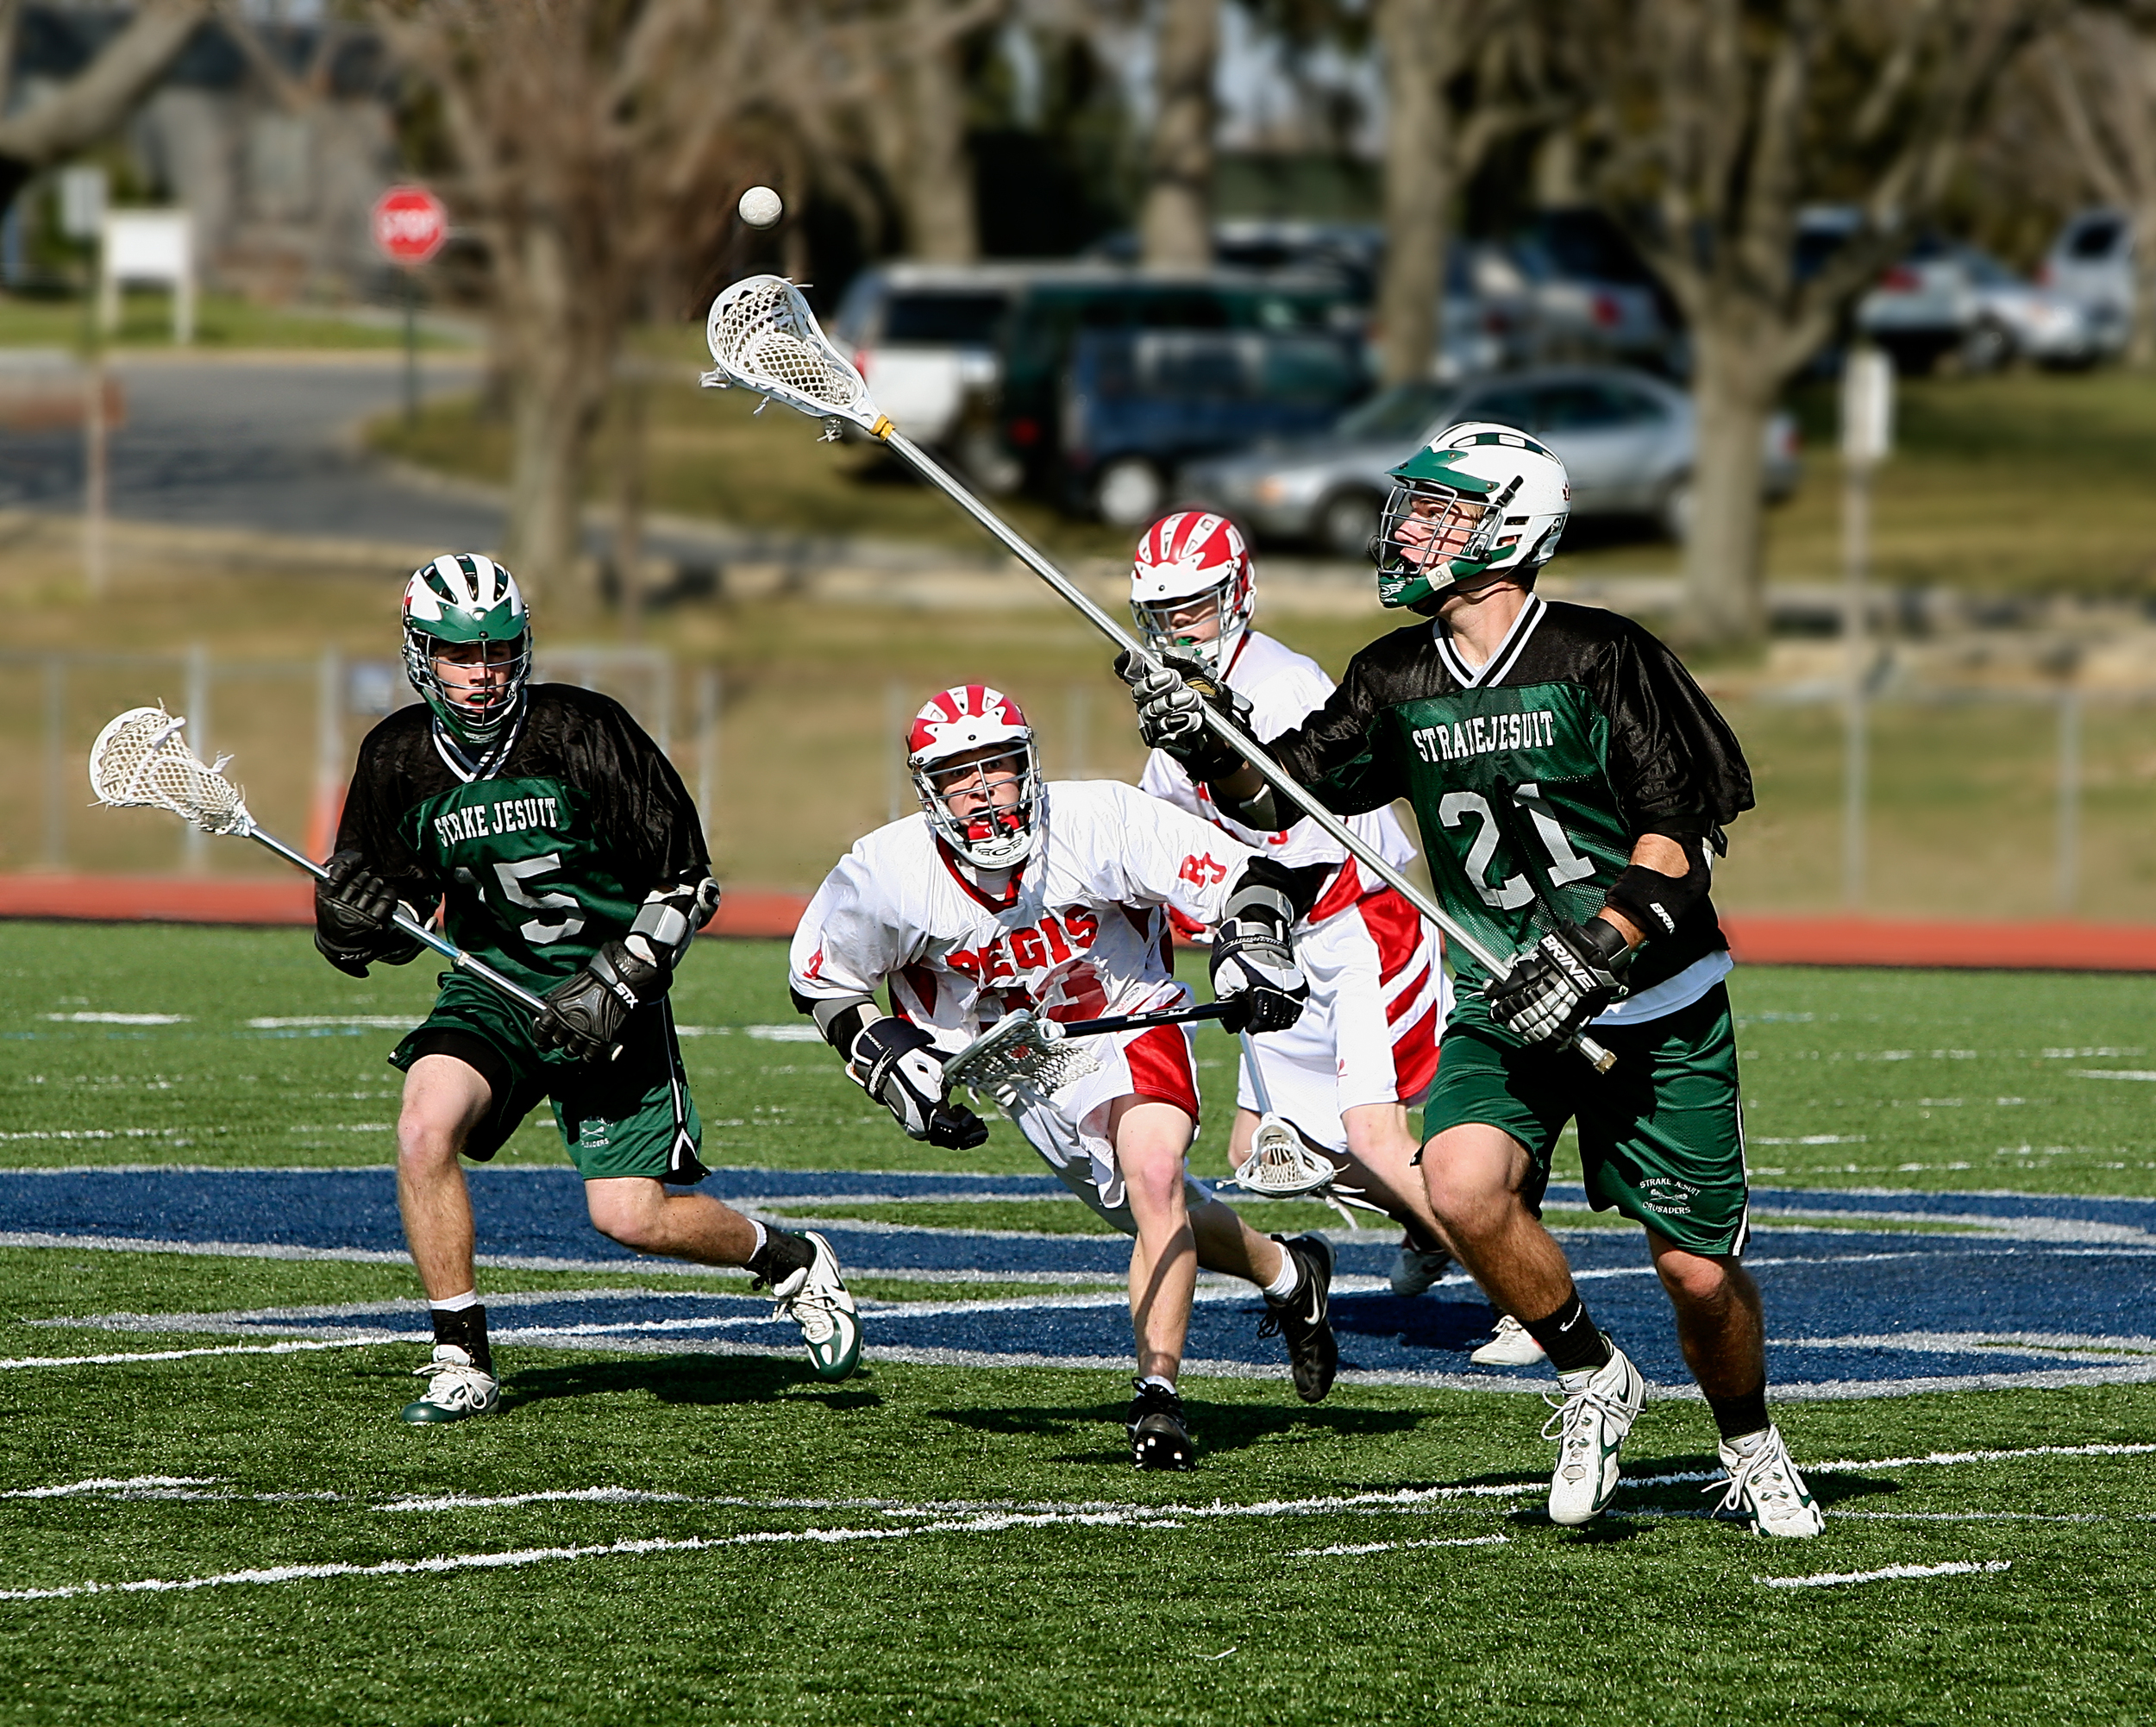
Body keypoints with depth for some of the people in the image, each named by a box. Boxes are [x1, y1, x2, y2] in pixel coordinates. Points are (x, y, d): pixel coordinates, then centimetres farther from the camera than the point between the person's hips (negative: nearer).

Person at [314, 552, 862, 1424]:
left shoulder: (583, 733, -15)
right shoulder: (398, 758, -4)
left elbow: (687, 880, -10)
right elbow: (383, 893, 8)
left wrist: (619, 981, -19)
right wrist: (353, 921, -16)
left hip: (612, 999, -3)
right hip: (492, 986, 3)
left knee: (632, 1217, -10)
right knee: (424, 1130, -24)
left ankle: (789, 1260, 22)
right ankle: (462, 1361, -10)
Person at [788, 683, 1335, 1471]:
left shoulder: (1099, 823, -25)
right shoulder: (887, 874, -20)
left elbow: (1243, 878, -18)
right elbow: (823, 983, -2)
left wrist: (1253, 950, -36)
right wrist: (898, 1073, -11)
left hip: (1130, 1023, -3)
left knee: (1154, 1176, -27)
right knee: (1167, 1221, 6)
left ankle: (1159, 1396, -20)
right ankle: (1287, 1273, 37)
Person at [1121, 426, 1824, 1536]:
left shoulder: (1600, 660, -13)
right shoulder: (1397, 683, 3)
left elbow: (1688, 833, -13)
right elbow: (1277, 793, 7)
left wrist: (1591, 952, -23)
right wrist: (1207, 749, -14)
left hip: (1658, 1011, -3)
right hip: (1506, 1009, 4)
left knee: (1698, 1274, -2)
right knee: (1461, 1185, -25)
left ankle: (1751, 1452, 29)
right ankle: (1592, 1383, -1)